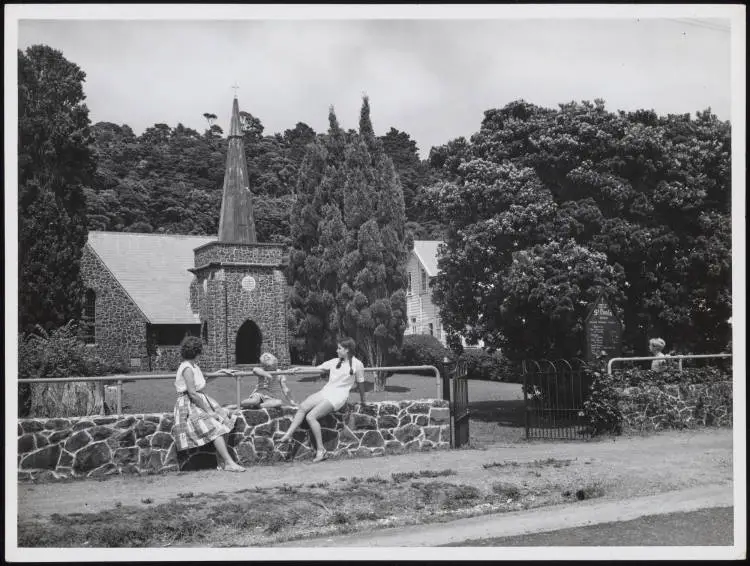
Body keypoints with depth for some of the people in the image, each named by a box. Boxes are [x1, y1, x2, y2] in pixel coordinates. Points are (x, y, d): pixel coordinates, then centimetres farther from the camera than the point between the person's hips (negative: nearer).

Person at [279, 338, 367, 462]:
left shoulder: (357, 364, -2)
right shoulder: (335, 362, 15)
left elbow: (361, 384, 6)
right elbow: (316, 369, 17)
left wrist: (363, 401, 15)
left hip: (338, 396, -6)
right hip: (325, 391, 6)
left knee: (311, 416, -22)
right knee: (302, 407, -18)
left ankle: (320, 449, -16)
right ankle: (288, 435, -19)